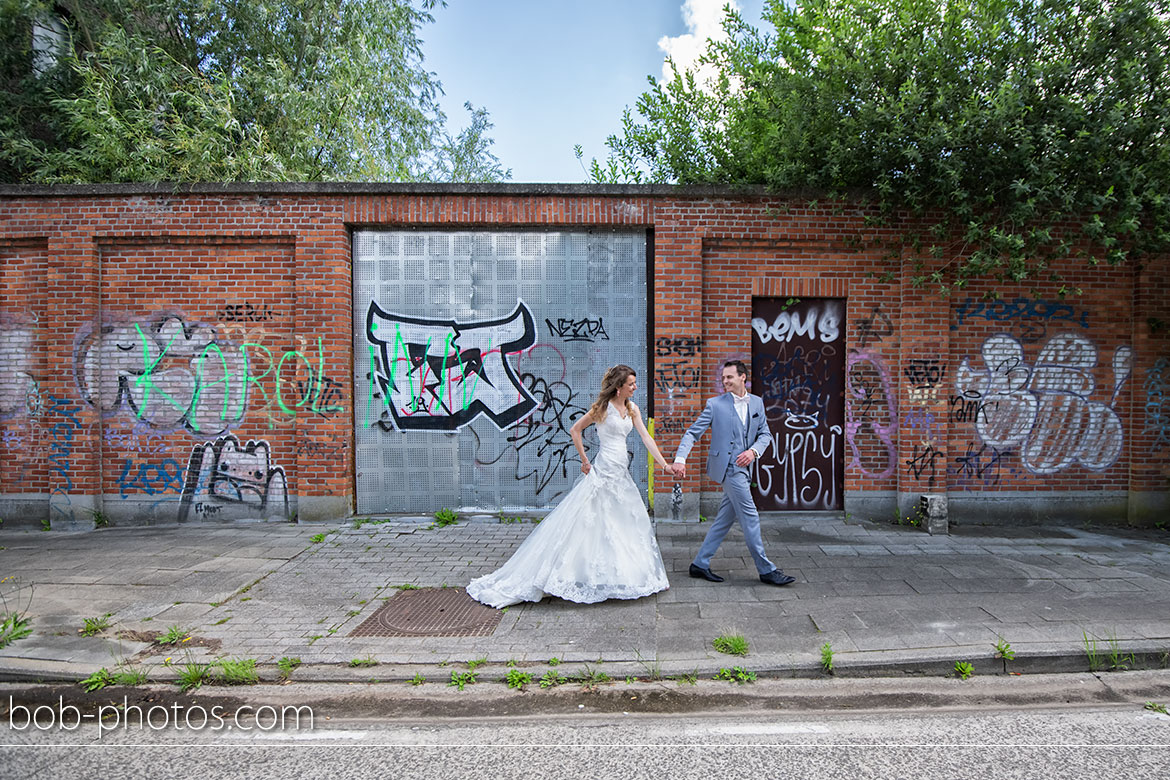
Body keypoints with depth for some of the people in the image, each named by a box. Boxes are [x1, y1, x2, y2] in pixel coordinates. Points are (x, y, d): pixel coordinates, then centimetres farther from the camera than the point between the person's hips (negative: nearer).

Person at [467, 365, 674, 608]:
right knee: (590, 521, -5)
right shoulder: (603, 407, -9)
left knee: (629, 521, 10)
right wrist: (584, 460, -4)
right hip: (604, 470, -7)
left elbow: (645, 436, 6)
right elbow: (575, 430, -4)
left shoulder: (632, 408, 10)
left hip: (622, 472, 8)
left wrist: (664, 464, 0)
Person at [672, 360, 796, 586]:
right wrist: (680, 459, -19)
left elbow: (765, 434, 11)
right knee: (750, 517, -4)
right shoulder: (715, 404, -3)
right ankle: (766, 570, 7)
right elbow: (692, 433, -5)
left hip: (743, 468, 6)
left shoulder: (757, 402, 11)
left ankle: (700, 564, 20)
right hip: (728, 467, -6)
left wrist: (754, 451, -10)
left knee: (725, 520, 10)